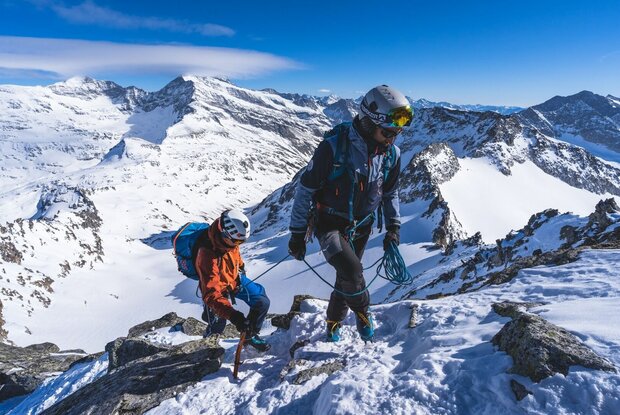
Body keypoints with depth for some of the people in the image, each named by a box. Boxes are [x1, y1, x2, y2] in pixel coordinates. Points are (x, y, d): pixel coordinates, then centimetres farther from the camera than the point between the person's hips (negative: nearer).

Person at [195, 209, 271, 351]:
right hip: (218, 288, -6)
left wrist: (241, 266, 23)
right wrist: (233, 315, -55)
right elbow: (211, 294, -45)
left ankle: (250, 335, 25)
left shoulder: (228, 238, -22)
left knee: (262, 302, 2)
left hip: (235, 278, 6)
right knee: (217, 328, 5)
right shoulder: (207, 257, -42)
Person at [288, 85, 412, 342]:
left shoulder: (391, 153, -5)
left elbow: (390, 193, 12)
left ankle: (334, 325, 42)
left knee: (347, 278, 15)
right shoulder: (334, 145, -22)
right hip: (329, 223, -5)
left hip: (360, 227, 5)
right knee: (352, 270, -26)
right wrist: (297, 233, -10)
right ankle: (363, 313, 6)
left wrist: (393, 227, 2)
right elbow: (305, 189, -14)